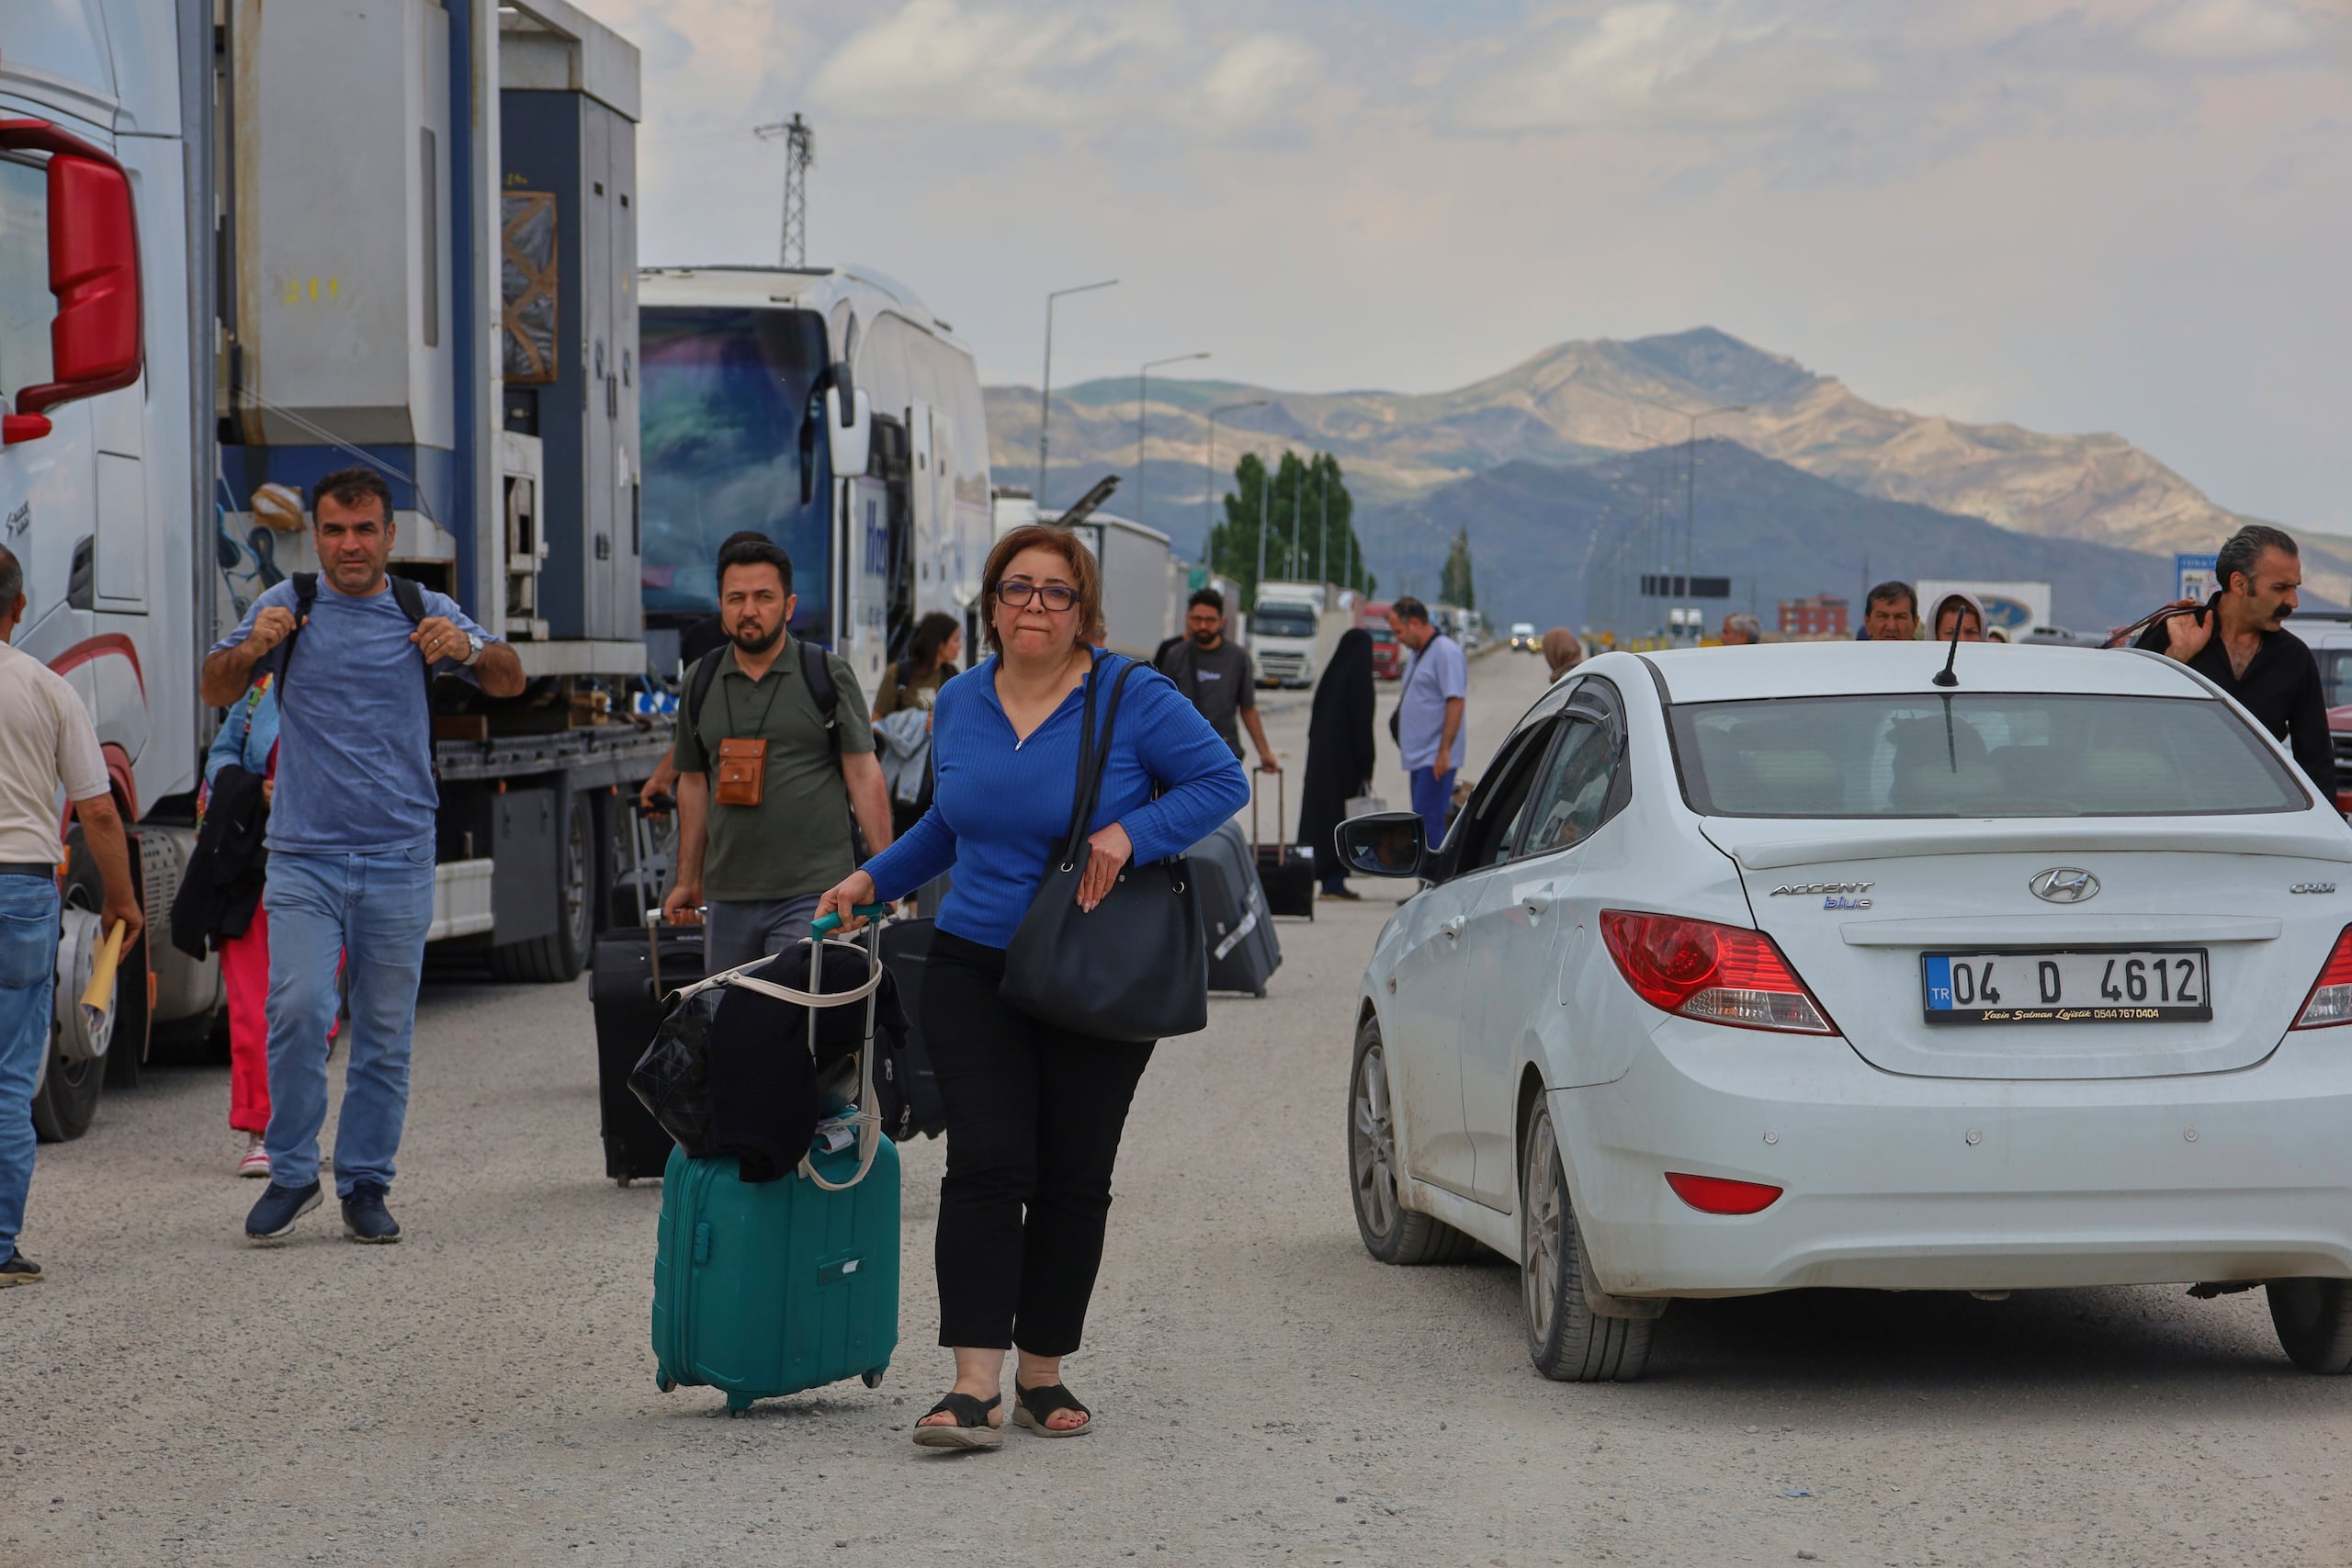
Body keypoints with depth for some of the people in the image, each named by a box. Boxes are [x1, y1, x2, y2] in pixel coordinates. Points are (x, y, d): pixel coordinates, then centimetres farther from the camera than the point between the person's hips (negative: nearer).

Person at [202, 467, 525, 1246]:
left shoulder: (424, 613, 6)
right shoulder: (287, 605, 5)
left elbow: (510, 683, 3)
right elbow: (216, 691, 7)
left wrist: (467, 649, -20)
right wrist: (253, 647, -15)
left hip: (398, 858, 1)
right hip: (304, 856, -1)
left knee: (386, 1033, 4)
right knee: (299, 1010, -15)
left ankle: (366, 1183, 14)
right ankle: (291, 1174, -1)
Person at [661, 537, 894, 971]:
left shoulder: (828, 674, 2)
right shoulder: (700, 682, 12)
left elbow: (863, 774, 0)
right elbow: (693, 783, 18)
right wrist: (688, 880, 17)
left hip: (811, 893, -4)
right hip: (727, 897, 4)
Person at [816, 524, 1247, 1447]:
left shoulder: (1135, 700, -6)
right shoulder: (959, 705, 8)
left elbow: (1222, 781, -8)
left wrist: (1129, 833, -20)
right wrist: (874, 880, 14)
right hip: (975, 971, 2)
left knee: (1074, 1180, 4)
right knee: (986, 1166, -11)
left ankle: (1042, 1373, 17)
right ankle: (976, 1387, -16)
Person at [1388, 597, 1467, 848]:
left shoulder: (1445, 652, -13)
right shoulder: (1419, 654, 18)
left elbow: (1456, 701, -19)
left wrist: (1445, 751, -22)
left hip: (1436, 759, -10)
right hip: (1419, 757, 10)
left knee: (1428, 820, -14)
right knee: (1424, 821, 10)